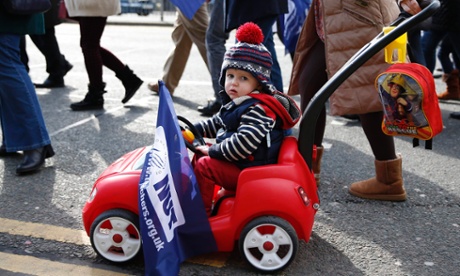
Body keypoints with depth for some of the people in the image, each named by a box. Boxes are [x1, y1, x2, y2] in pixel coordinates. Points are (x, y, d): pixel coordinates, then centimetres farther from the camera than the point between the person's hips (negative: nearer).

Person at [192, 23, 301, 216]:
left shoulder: (259, 109, -26)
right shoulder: (237, 103, 7)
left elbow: (243, 143, -34)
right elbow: (217, 123, 23)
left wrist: (213, 150, -22)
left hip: (250, 170, -11)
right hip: (238, 161, 11)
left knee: (204, 166, -16)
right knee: (200, 155, 19)